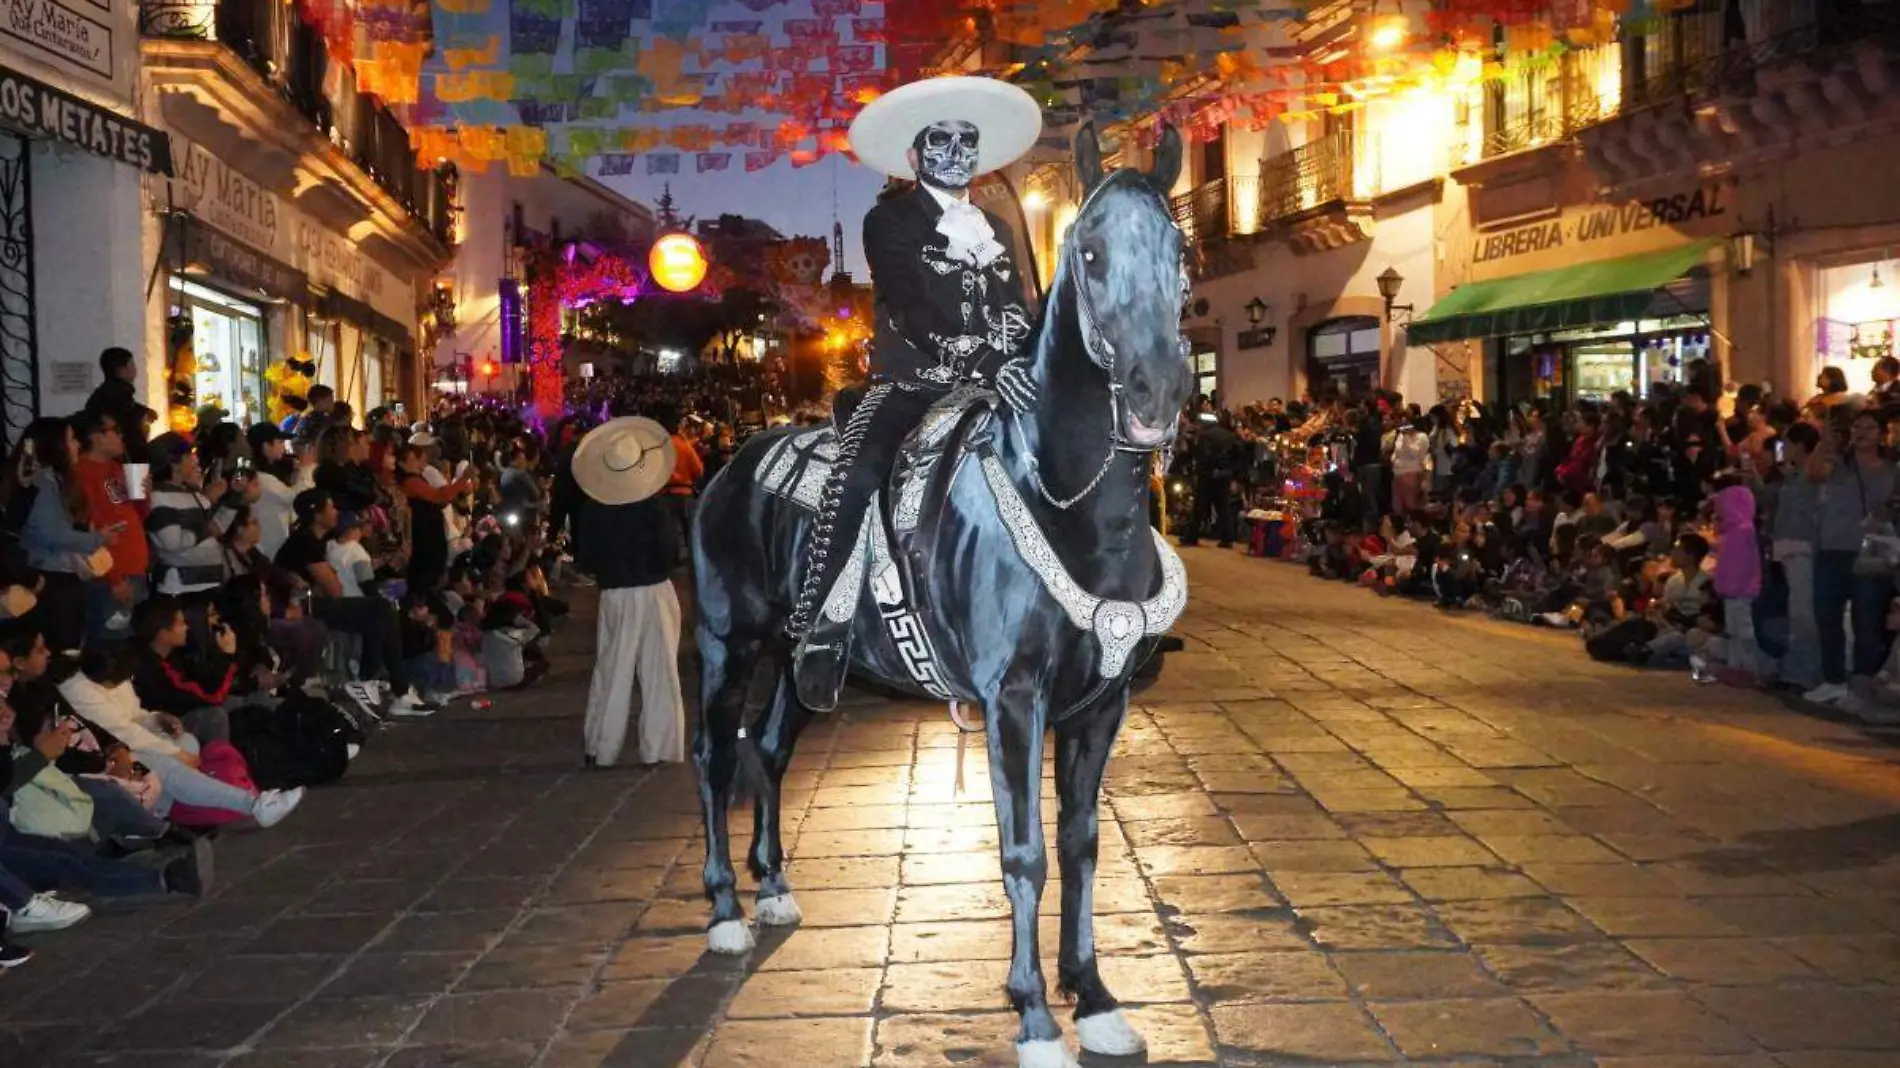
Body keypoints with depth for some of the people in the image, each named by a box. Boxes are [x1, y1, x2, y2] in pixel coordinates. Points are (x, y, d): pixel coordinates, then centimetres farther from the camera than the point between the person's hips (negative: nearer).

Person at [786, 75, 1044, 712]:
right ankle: (821, 629, -22)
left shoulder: (997, 230, 21)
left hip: (987, 390, 6)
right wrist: (995, 364, -27)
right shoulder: (890, 222, 2)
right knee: (856, 477, -30)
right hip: (909, 387, -6)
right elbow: (915, 308, -14)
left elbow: (1015, 308, 14)